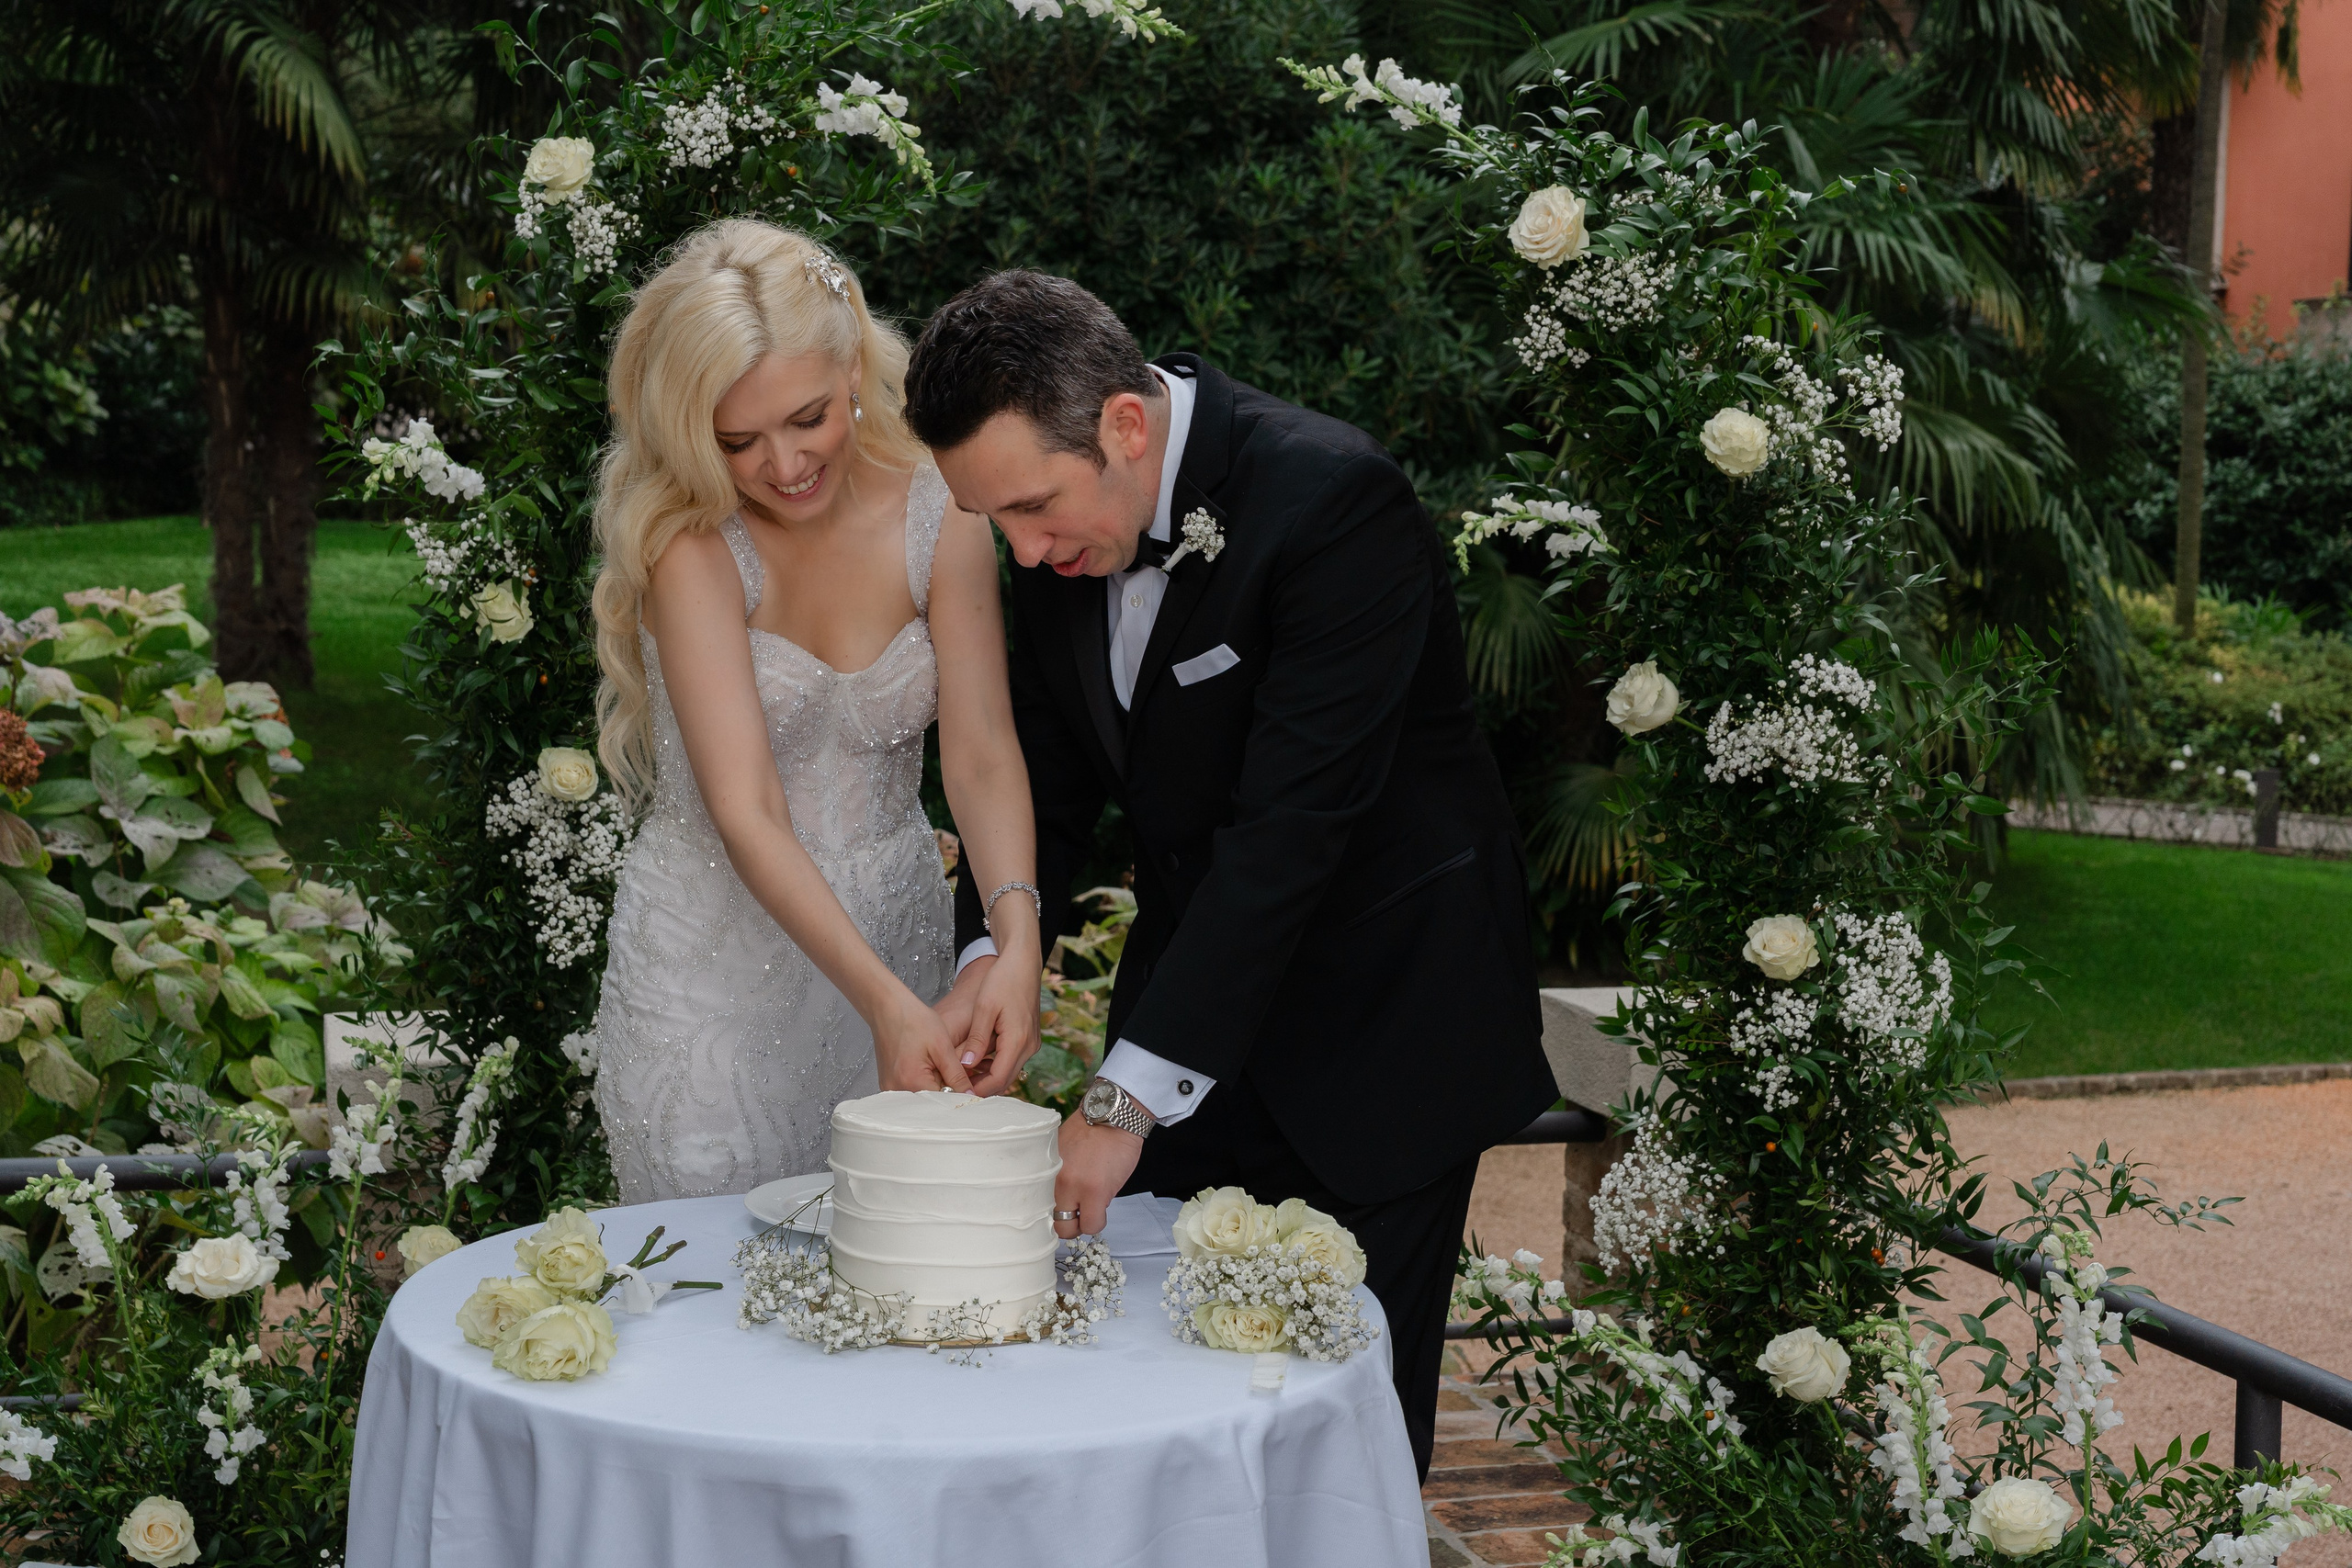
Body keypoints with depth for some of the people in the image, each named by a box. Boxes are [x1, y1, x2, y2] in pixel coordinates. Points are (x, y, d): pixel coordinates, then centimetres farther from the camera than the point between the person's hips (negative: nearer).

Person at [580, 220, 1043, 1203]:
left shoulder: (938, 514, -9)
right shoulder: (689, 545, -18)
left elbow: (982, 753, -15)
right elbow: (746, 813, -26)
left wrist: (1018, 945, -32)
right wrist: (884, 1000, -37)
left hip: (895, 936, 3)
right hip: (716, 957, -3)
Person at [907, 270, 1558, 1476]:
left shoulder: (1335, 499, -26)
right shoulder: (1064, 514, -4)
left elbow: (1294, 822, -30)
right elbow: (1048, 776, 6)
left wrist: (1131, 1096, -31)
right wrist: (995, 956, -14)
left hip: (1378, 1031, -6)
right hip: (1196, 984, 6)